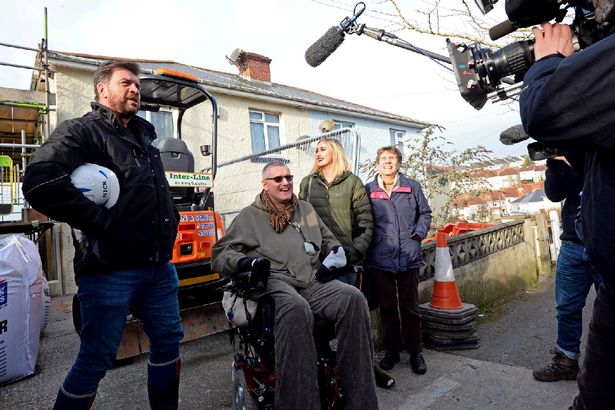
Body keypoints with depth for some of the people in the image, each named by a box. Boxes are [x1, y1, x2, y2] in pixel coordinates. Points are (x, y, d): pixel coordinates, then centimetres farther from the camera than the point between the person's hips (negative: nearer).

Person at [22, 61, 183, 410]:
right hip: (110, 270, -7)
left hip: (159, 266, 8)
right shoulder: (81, 130, -6)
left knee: (168, 340, 15)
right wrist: (102, 222, -19)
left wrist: (170, 220, 13)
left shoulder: (144, 136, 19)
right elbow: (41, 184, -22)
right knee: (95, 361, 3)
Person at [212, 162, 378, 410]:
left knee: (353, 298, -26)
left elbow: (328, 240, 33)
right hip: (274, 280, -4)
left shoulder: (306, 209, 26)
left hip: (314, 280, 4)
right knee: (296, 308, -40)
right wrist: (243, 261, -13)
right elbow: (220, 253, 9)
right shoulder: (249, 216, 14)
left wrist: (336, 253, 10)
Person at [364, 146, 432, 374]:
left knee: (410, 307, 9)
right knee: (387, 307, 11)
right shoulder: (368, 190, 3)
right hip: (380, 258, 0)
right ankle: (391, 350, 27)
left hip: (408, 256, 0)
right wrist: (367, 243, -4)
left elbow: (425, 213, 13)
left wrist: (418, 234, -1)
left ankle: (415, 352, 25)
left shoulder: (412, 186, 6)